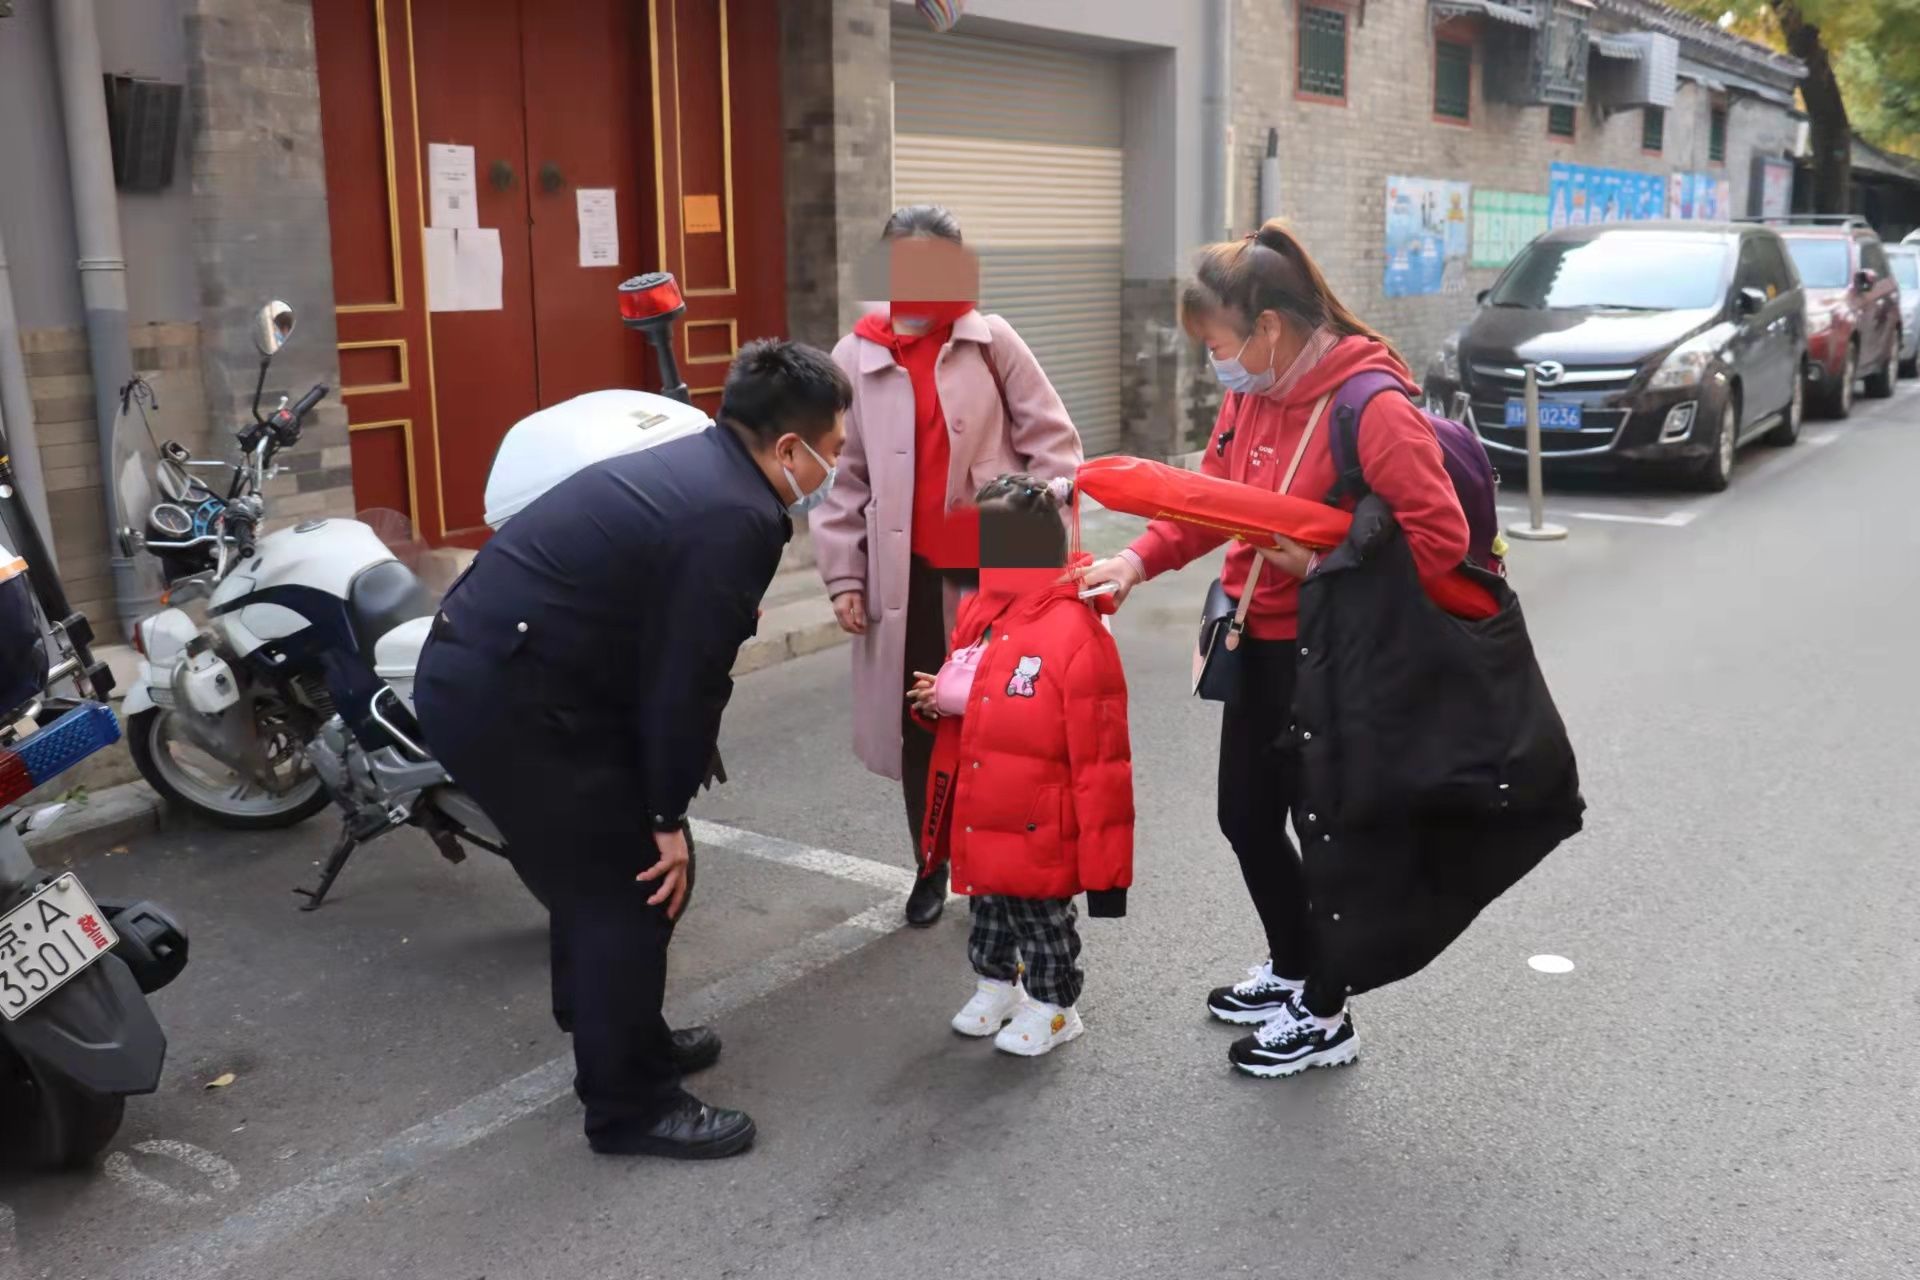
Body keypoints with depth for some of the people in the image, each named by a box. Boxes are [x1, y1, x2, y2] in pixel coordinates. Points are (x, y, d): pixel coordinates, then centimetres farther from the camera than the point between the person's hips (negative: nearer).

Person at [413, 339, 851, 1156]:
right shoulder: (734, 520, -18)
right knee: (630, 887, 0)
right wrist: (670, 817, -5)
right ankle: (629, 1107, 13)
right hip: (511, 700, -10)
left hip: (477, 669, 10)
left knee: (606, 871, 22)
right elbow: (685, 681, -17)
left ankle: (621, 1041, 39)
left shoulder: (693, 468, 13)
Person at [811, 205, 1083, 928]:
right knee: (920, 724, 9)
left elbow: (1053, 441, 1)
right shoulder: (856, 358, 4)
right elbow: (841, 475, 5)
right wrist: (843, 575, 2)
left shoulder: (991, 341, 0)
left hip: (995, 565, -1)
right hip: (908, 572, 1)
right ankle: (933, 866, 27)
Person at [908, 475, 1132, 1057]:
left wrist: (1102, 862, -19)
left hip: (1036, 832, -7)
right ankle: (995, 984, 47)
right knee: (990, 905, 25)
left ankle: (1053, 1006, 34)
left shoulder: (1076, 634, -26)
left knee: (1041, 916, 13)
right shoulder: (980, 613, -1)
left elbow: (1099, 760, -22)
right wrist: (942, 699, -6)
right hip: (980, 821, 7)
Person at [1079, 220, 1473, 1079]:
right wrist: (1140, 559, -3)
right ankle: (1290, 969, 43)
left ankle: (1326, 1017, 27)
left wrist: (1325, 567, -22)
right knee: (1246, 817, 19)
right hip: (1260, 645, 8)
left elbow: (1441, 537, -23)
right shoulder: (1250, 395, 2)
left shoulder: (1372, 408, -22)